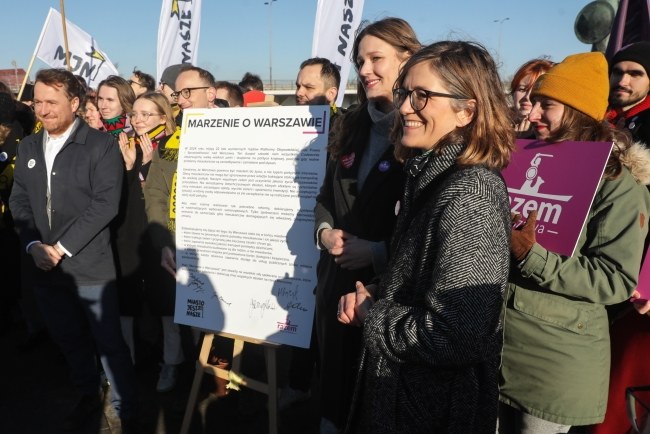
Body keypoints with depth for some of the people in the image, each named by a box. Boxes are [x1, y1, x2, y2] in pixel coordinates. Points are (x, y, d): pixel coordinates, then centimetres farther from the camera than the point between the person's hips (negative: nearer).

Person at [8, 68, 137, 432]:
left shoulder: (102, 145, -9)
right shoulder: (28, 147, 9)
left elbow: (105, 204, -16)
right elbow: (19, 201, 9)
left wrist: (62, 247, -16)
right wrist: (33, 244, -7)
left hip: (91, 266, -5)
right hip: (45, 266, 6)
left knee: (110, 343, 5)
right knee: (69, 340, 19)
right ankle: (89, 396, 41)